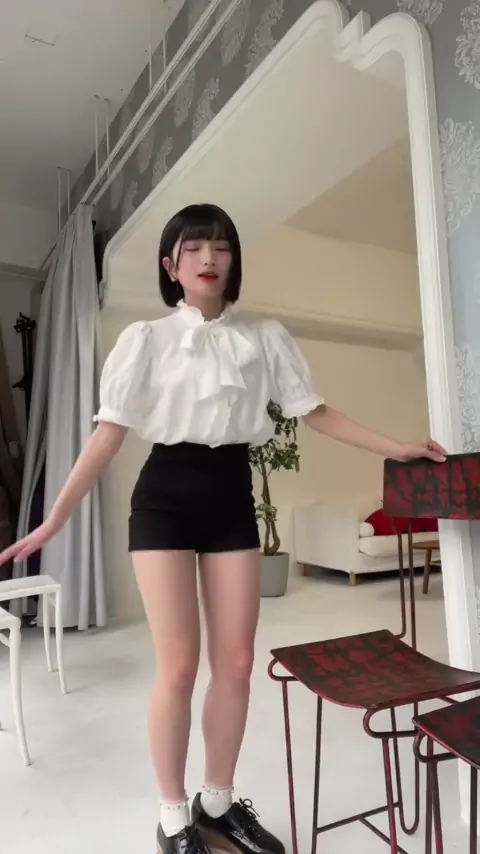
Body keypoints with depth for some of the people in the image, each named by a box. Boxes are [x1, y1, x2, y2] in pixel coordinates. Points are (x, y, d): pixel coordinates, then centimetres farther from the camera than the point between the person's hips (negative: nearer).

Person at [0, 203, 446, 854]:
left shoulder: (265, 337, 7)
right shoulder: (146, 338, 1)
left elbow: (316, 413, 10)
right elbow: (108, 434, -2)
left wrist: (395, 449, 6)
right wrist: (54, 520, -7)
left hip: (232, 496, 3)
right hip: (165, 496, -2)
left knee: (236, 663, 6)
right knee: (179, 665, -2)